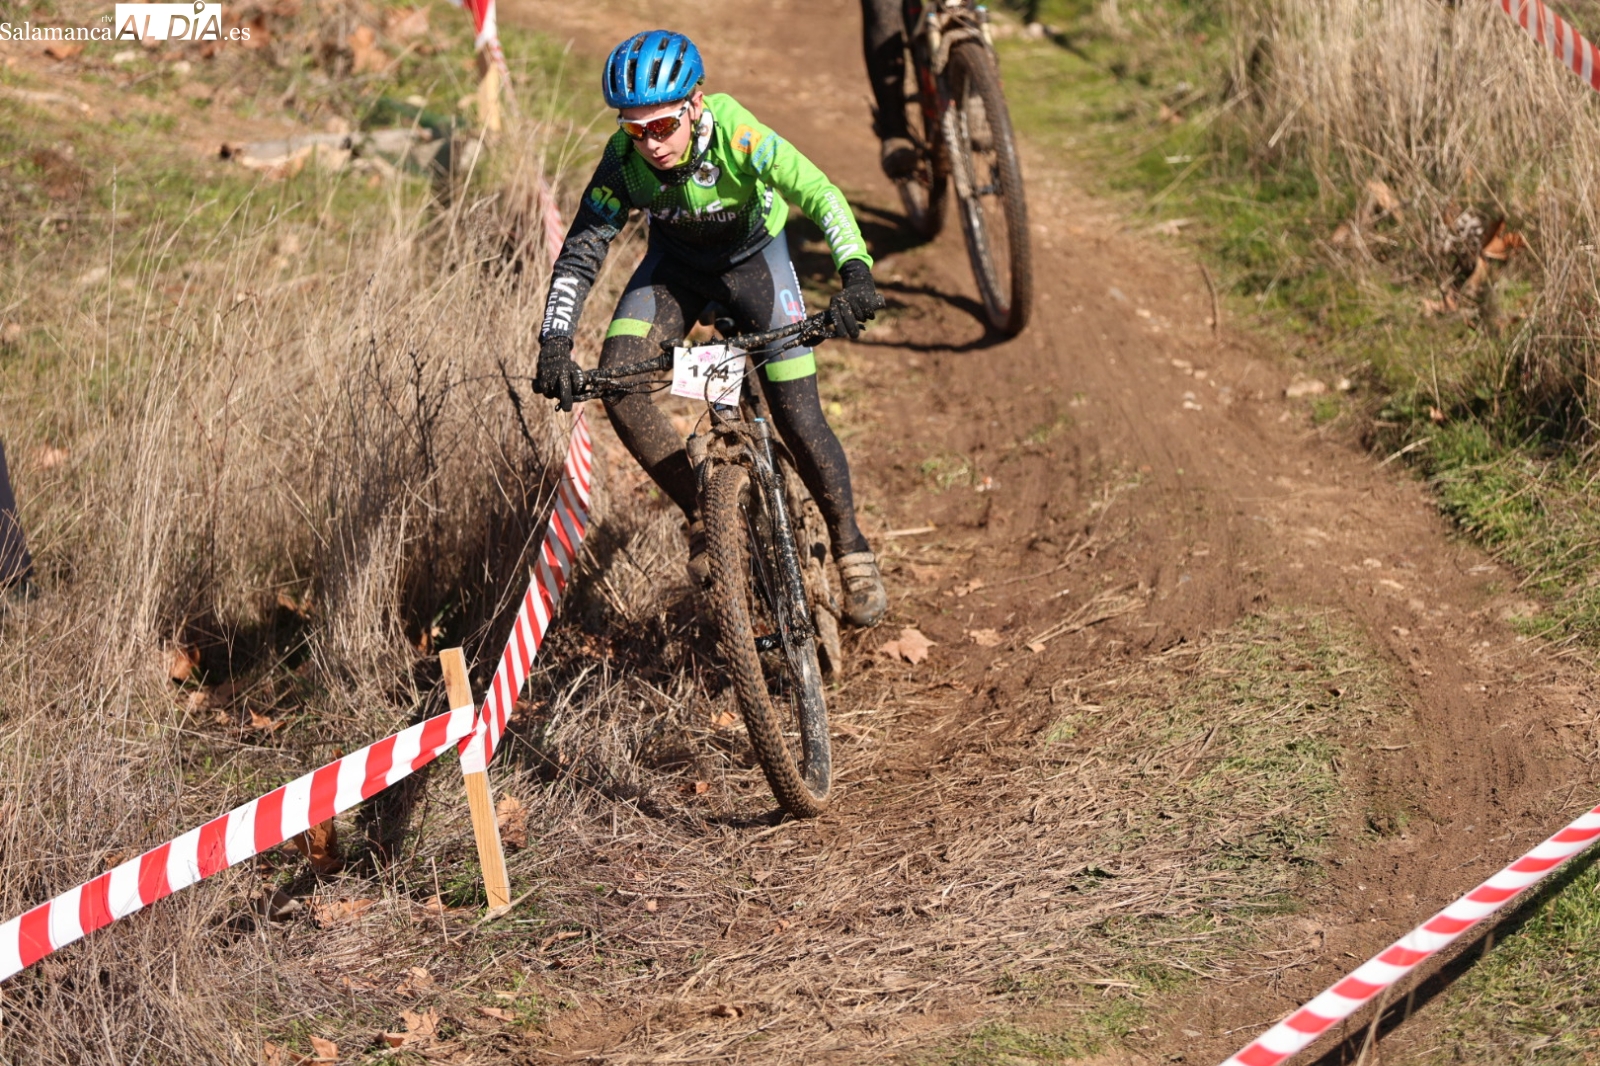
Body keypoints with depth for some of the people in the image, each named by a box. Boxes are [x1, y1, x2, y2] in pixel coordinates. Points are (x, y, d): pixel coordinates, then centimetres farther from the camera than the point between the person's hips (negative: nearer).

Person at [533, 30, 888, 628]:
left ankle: (851, 549, 13)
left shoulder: (737, 136, -35)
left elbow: (821, 195, -42)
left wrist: (855, 272, -59)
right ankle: (703, 514, -2)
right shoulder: (624, 161, -27)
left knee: (797, 416, -11)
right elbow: (581, 251, -24)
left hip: (752, 258, -3)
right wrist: (554, 344, -37)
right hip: (676, 264, 3)